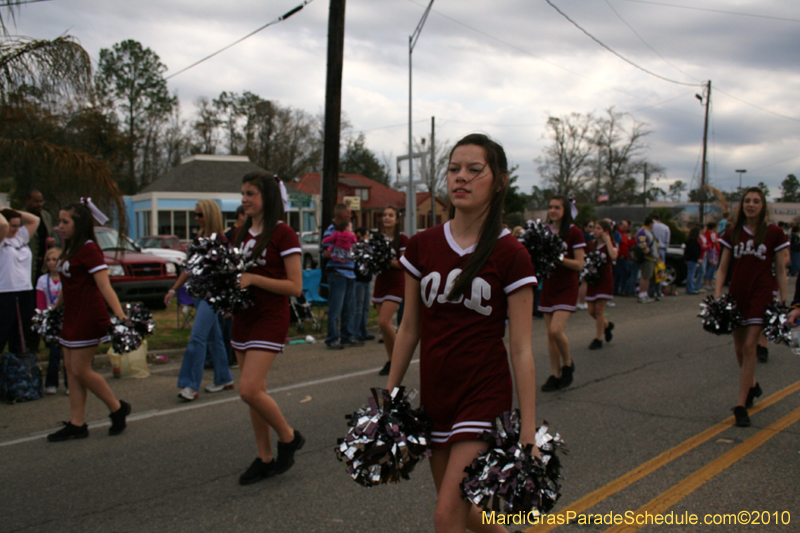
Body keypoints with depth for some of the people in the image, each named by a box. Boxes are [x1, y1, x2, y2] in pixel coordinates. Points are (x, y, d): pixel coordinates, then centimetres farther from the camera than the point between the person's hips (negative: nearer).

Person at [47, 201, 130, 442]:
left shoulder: (88, 250, -14)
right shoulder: (70, 250, 14)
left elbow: (105, 286, -24)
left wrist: (120, 314, -33)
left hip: (89, 317, -10)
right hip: (72, 316, 10)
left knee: (81, 370, -5)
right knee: (71, 369, 10)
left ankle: (118, 408, 11)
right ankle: (77, 424, 16)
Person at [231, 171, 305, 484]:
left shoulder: (283, 234, -10)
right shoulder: (242, 233, 12)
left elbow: (295, 287, -14)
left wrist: (253, 279, -20)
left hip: (270, 318, -7)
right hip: (243, 316, 7)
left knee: (249, 390, -15)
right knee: (255, 391, 10)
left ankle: (289, 437, 10)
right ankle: (265, 459, 22)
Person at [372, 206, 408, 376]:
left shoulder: (402, 239, -5)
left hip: (396, 283, -6)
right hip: (380, 282, 6)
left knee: (384, 321, -17)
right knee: (383, 324, 6)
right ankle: (390, 361, 17)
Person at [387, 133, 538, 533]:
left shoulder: (510, 255, -9)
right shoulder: (422, 246, 1)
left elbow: (521, 348, -9)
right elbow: (409, 328, 8)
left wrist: (528, 430, -11)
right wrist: (388, 396, 10)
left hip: (485, 394, -4)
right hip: (435, 392, 5)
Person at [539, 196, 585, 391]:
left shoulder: (574, 232, -7)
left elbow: (579, 264, -10)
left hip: (567, 287, -5)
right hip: (548, 285, 5)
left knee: (556, 330, -17)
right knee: (550, 333, 5)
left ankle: (568, 363, 9)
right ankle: (556, 375, 16)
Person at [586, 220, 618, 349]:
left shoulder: (610, 244, -6)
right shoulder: (591, 244, 10)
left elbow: (613, 256, -28)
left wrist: (607, 240, -19)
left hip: (605, 279, -5)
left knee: (599, 308, -7)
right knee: (591, 310, 5)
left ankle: (598, 339, 3)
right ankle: (607, 325, 34)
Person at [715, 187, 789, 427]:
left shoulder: (774, 233, -1)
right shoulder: (733, 233, 6)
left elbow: (781, 271, 2)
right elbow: (723, 268, 7)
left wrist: (783, 301, -2)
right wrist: (717, 296, -3)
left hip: (762, 295, -3)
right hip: (737, 294, 4)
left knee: (749, 346, -11)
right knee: (739, 348, 11)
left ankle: (741, 405, -6)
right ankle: (752, 385, 39)